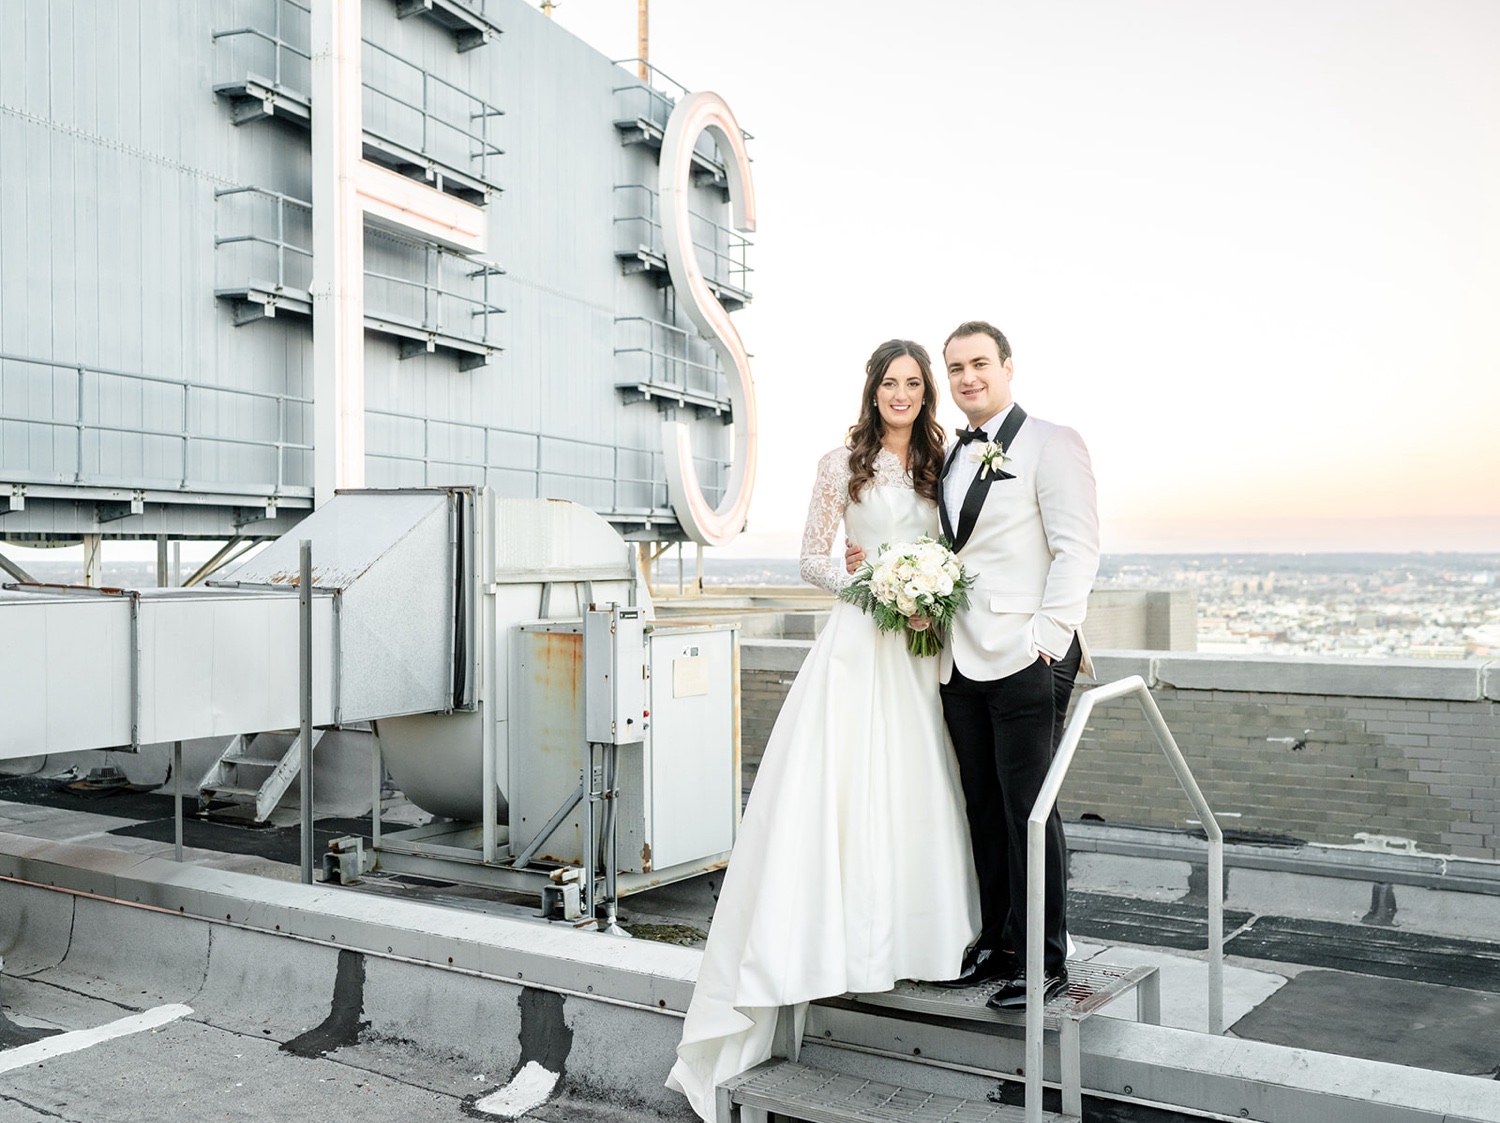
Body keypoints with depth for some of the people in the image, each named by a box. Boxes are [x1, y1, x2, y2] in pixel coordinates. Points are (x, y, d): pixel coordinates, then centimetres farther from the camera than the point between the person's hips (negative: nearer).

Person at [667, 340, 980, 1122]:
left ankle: (911, 938, 15)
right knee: (838, 789, -7)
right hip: (858, 643, -3)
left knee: (912, 793, 4)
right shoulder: (841, 465, 2)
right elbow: (811, 560, 1)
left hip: (922, 648, 4)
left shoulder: (939, 467, 12)